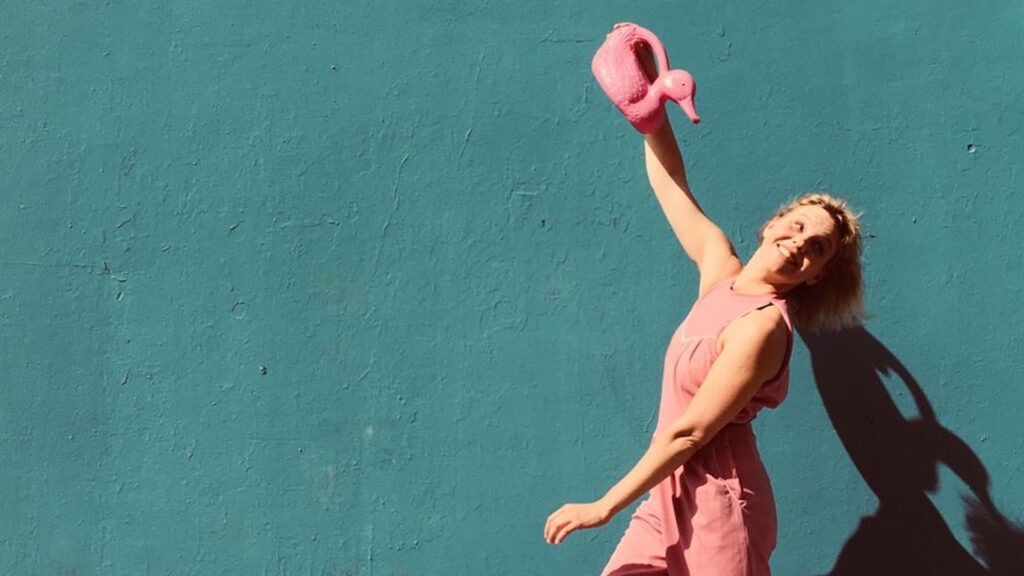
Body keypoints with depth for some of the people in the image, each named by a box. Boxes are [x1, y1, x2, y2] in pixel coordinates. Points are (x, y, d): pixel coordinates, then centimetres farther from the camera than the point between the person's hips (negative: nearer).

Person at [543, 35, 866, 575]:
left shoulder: (762, 325, -18)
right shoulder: (721, 269, 3)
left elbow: (689, 432, -19)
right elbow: (672, 187, 14)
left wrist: (605, 506, -15)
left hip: (717, 506, -8)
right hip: (673, 494, 8)